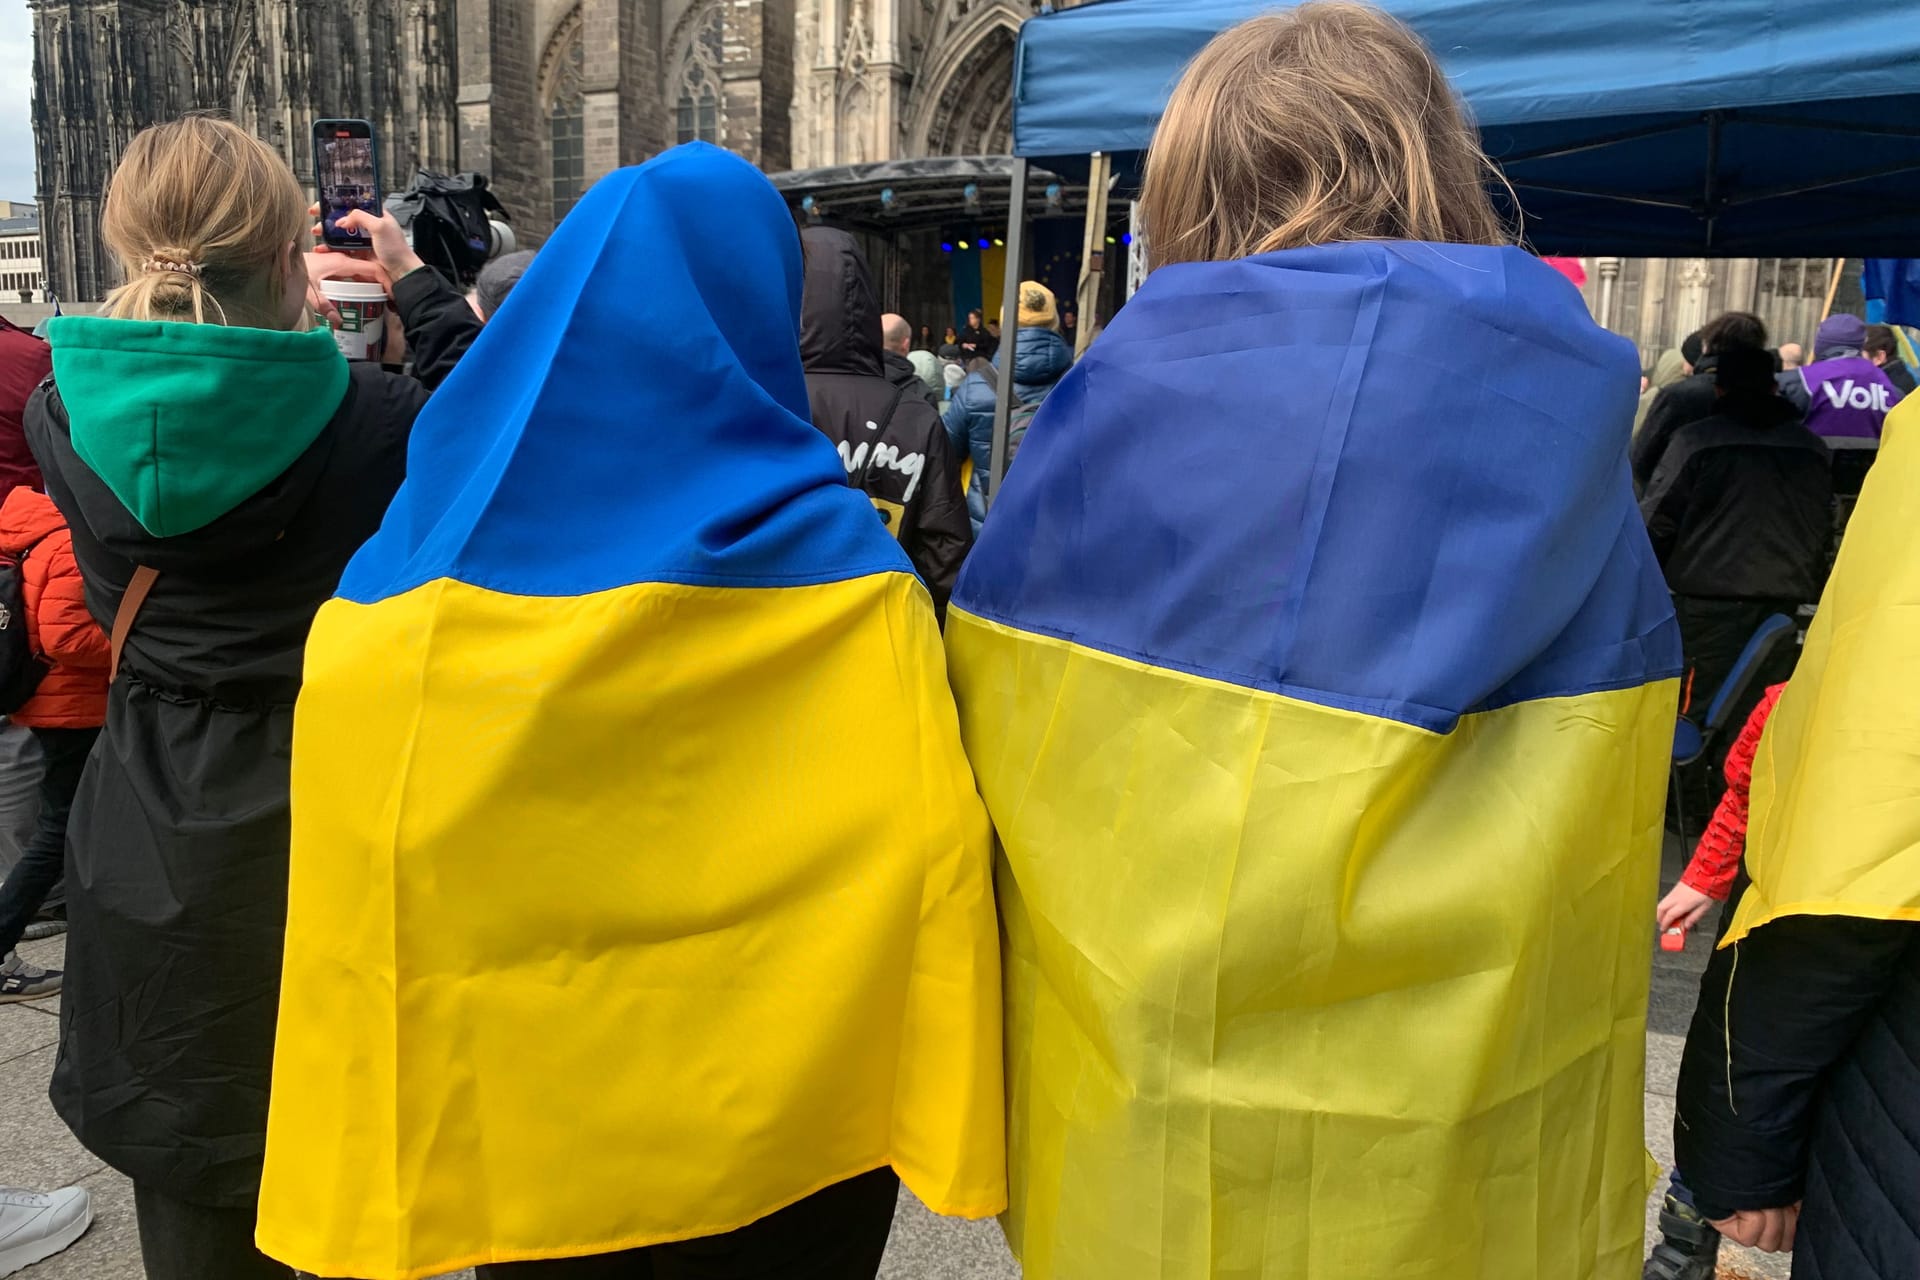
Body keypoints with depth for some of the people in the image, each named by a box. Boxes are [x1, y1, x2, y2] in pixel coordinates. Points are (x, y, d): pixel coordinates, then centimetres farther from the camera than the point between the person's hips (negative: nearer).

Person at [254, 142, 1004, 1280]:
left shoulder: (419, 568, -8)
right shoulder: (834, 563, -17)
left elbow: (358, 884, -2)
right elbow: (929, 844, -18)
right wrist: (958, 1116, -7)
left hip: (522, 1104, 3)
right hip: (776, 1112, -2)